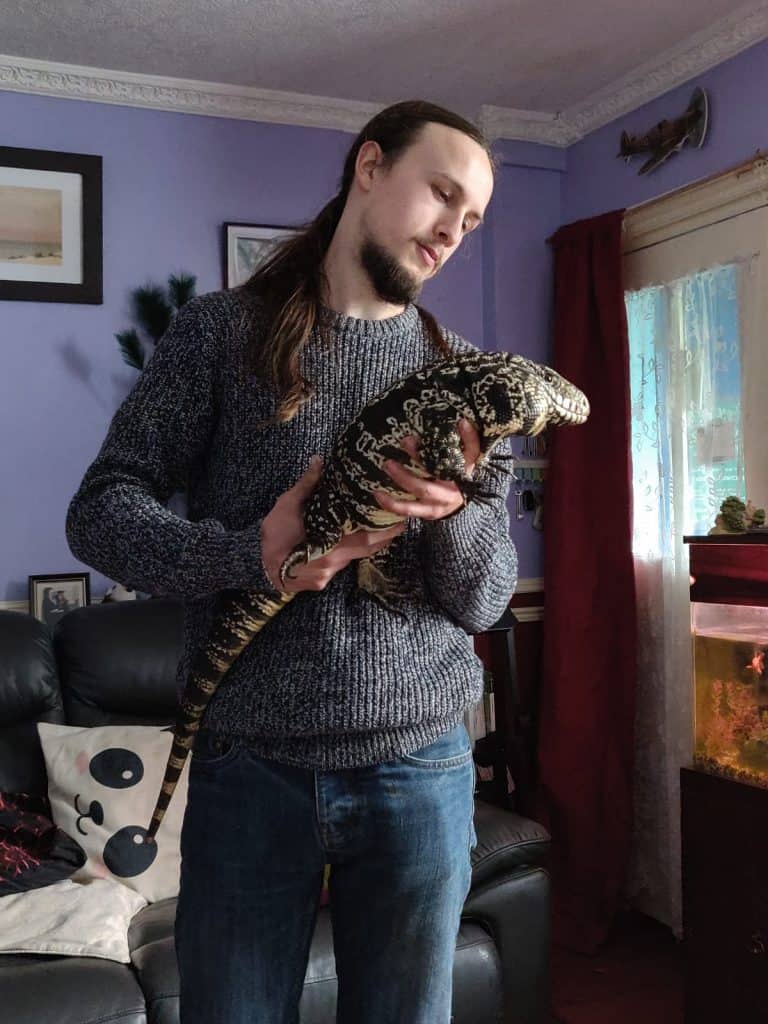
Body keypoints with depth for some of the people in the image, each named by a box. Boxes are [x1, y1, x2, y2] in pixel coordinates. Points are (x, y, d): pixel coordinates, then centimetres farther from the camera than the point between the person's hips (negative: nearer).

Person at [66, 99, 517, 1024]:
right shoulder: (220, 332, 0)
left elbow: (484, 603, 4)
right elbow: (101, 510, -4)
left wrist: (460, 513, -18)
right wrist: (247, 556, -20)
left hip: (418, 769, 3)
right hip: (247, 766, -2)